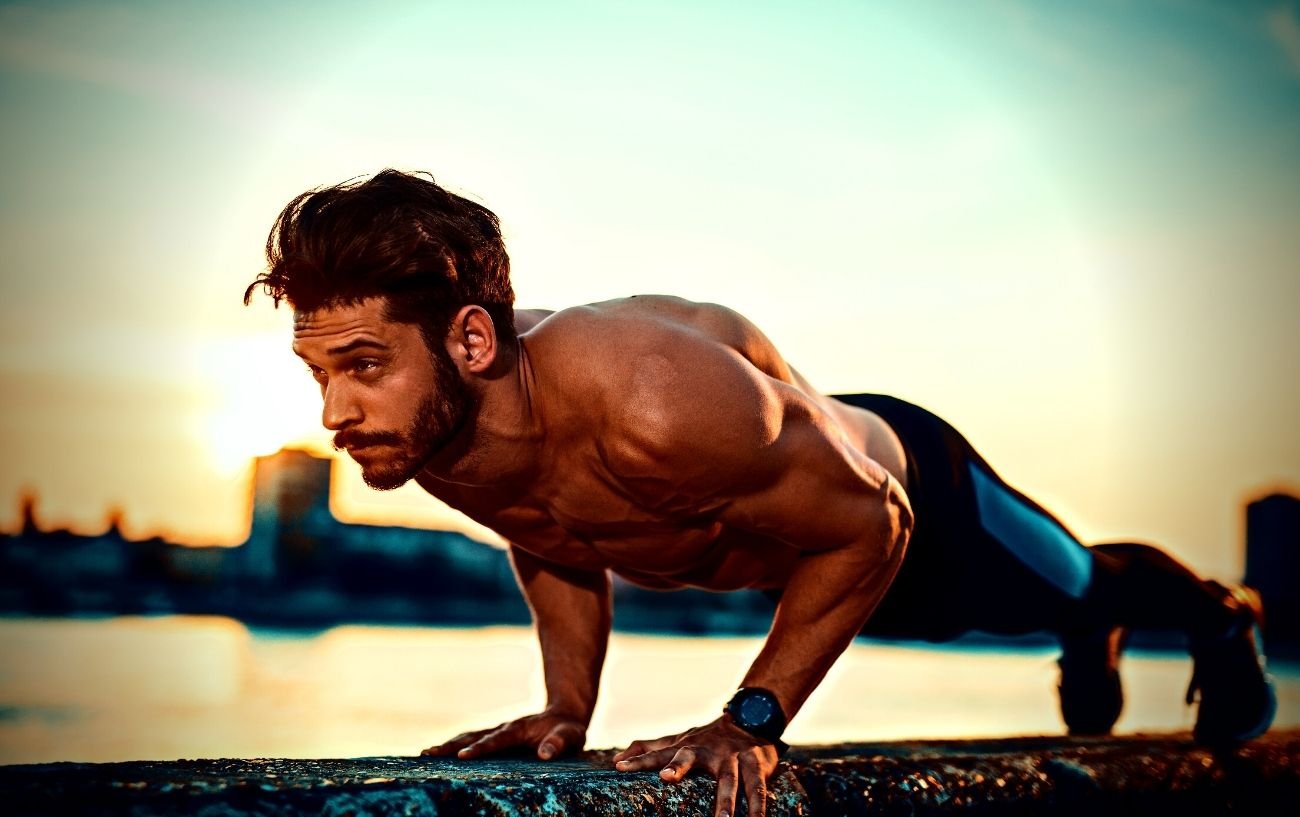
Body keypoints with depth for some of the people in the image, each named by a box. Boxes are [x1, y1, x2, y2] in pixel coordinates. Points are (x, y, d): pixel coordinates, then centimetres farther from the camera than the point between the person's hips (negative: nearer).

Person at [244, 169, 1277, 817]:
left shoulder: (655, 404, -50)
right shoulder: (429, 435, -27)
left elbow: (869, 525, -34)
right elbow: (552, 546, -2)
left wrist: (752, 721, -33)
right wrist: (567, 709, -7)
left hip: (908, 491, -5)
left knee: (1071, 585, 29)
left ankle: (1221, 616, 63)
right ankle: (1095, 639, 72)